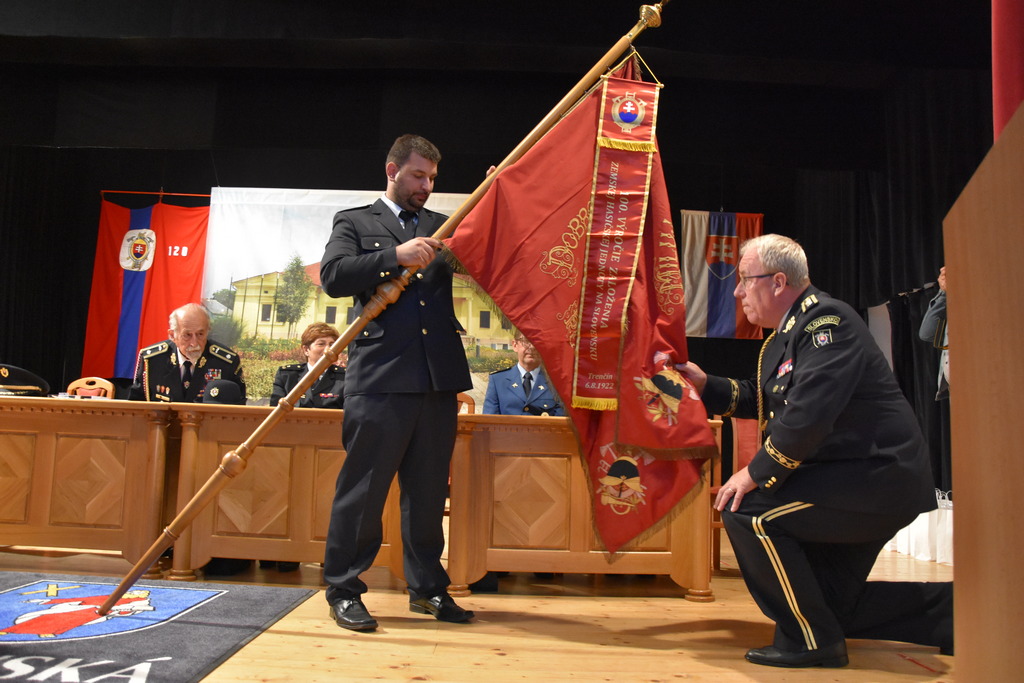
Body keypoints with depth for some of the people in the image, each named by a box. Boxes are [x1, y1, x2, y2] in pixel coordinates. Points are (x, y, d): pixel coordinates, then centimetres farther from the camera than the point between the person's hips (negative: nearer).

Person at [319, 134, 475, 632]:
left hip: (438, 378, 4)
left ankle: (427, 587, 24)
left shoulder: (442, 227, 21)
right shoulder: (355, 222, 10)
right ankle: (343, 590, 16)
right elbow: (333, 276, -6)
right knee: (363, 486, 1)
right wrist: (395, 256, -16)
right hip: (380, 376, -4)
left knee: (429, 488, 11)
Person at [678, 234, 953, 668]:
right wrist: (705, 385, 7)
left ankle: (811, 640, -7)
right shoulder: (787, 333, 11)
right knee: (828, 604, 16)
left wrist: (756, 474, -24)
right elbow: (760, 400, 19)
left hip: (878, 478, -11)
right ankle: (950, 609, 27)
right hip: (862, 482, 11)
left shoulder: (827, 320, -20)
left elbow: (809, 412, -32)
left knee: (748, 511, -22)